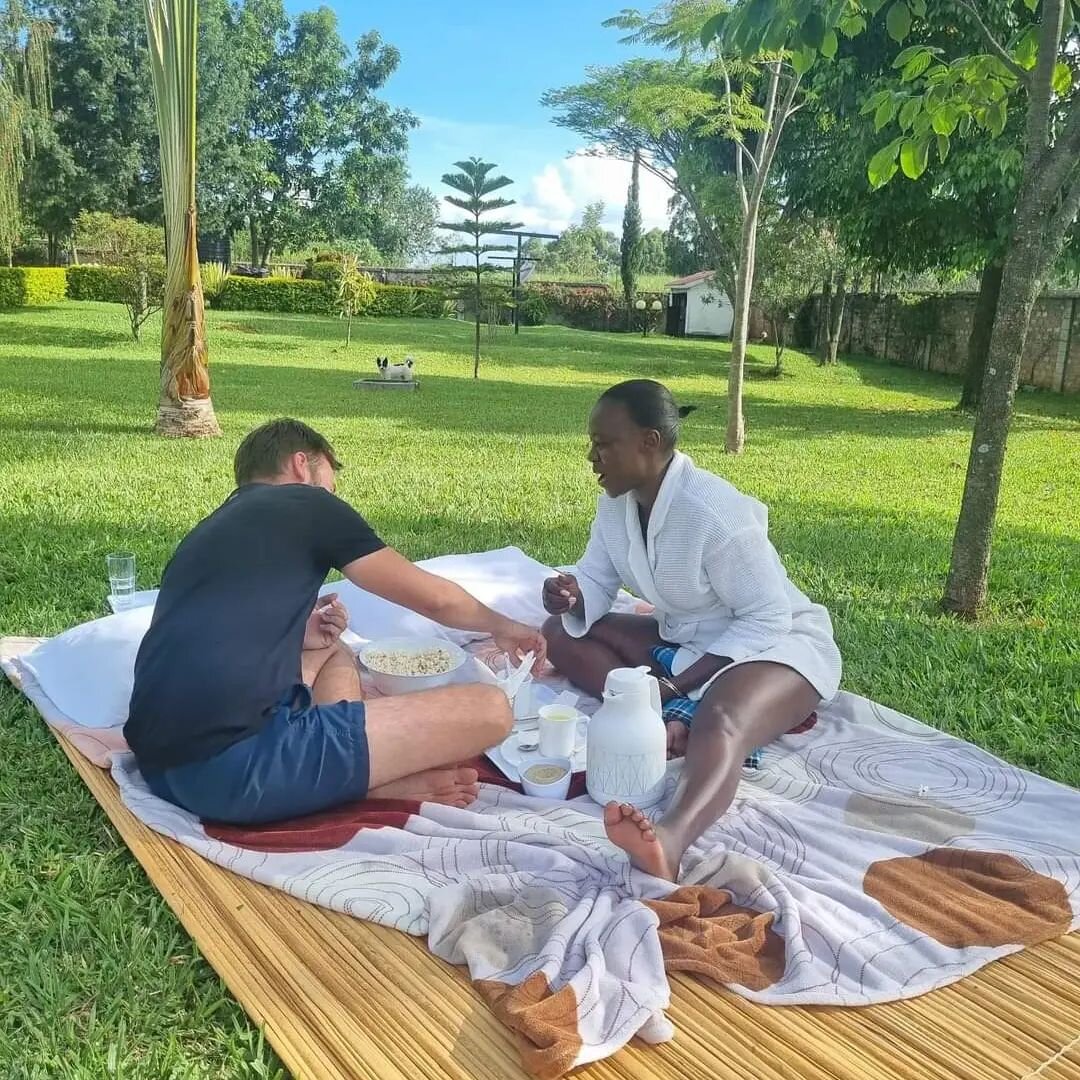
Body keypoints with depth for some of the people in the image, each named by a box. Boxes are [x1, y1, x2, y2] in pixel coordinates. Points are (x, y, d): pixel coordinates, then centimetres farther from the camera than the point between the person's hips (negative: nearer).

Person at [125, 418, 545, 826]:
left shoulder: (211, 529, 26)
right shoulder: (306, 504, 6)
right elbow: (434, 598, 15)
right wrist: (501, 626, 33)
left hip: (161, 763, 9)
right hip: (238, 765, -9)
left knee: (332, 651, 32)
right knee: (488, 710, -9)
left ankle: (356, 773, 8)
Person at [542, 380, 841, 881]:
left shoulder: (715, 512, -28)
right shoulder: (616, 502, -5)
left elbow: (767, 620, -24)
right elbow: (596, 583, 4)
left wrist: (680, 684, -29)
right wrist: (572, 599, -22)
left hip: (777, 641, -8)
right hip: (686, 640, 9)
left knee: (720, 724, -41)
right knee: (561, 633, -6)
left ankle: (669, 841, -69)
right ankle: (677, 719, -25)